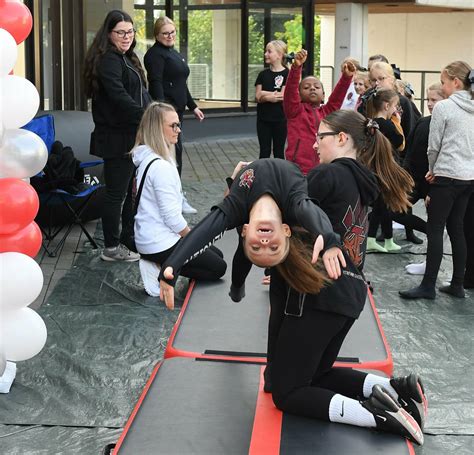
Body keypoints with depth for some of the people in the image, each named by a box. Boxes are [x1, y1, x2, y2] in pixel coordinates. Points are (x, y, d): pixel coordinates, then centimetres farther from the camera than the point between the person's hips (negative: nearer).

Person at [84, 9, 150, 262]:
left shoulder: (125, 58, 16)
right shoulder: (108, 60, -15)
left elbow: (140, 94, 18)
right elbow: (119, 96, -27)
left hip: (131, 136, 10)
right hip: (117, 139, -10)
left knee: (132, 190, 18)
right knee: (117, 193, -2)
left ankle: (129, 239, 30)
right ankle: (112, 248, 8)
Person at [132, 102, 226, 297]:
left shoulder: (146, 158, 6)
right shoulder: (161, 167, -24)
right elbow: (172, 216, -22)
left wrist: (189, 234, 13)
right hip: (160, 243, -9)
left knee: (216, 254, 20)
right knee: (218, 267, 3)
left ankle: (160, 266, 7)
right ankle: (163, 272, -5)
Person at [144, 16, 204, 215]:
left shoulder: (173, 53, 20)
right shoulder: (155, 54, -9)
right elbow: (156, 84, -21)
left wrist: (193, 106, 26)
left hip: (177, 109, 10)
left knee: (174, 152, 11)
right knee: (174, 152, -10)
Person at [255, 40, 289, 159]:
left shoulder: (287, 74, -7)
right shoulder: (263, 74, 6)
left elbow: (282, 97, -15)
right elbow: (258, 97, 0)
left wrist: (264, 95, -9)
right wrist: (272, 95, -15)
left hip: (280, 119, -4)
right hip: (263, 119, 4)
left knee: (278, 151, 6)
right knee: (264, 151, 8)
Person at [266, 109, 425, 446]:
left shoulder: (328, 175, -11)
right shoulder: (361, 183, 16)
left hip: (318, 295, -9)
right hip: (349, 294, 9)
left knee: (286, 392, 1)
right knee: (315, 374, 26)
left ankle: (376, 415, -15)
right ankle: (393, 389, 5)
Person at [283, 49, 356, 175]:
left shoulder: (327, 111, 12)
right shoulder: (294, 110, 2)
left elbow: (338, 95, 0)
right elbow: (291, 89, -12)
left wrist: (346, 77, -17)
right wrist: (296, 66, -28)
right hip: (298, 170, -4)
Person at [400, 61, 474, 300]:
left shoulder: (444, 107, -12)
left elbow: (434, 145, -8)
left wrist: (432, 170, 10)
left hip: (447, 175, -7)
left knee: (434, 230, -2)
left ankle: (428, 285, 0)